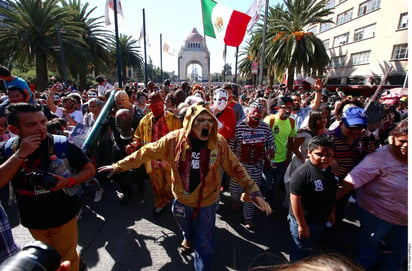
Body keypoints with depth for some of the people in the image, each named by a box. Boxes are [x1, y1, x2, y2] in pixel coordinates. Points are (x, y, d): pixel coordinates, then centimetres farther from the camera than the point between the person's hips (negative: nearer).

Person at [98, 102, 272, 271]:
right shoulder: (175, 139, -20)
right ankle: (188, 237, 70)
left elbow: (235, 168, -12)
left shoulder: (219, 143, -19)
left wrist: (254, 191, -18)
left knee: (204, 244, 13)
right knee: (185, 226, 33)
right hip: (181, 198, 2)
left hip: (207, 201, -2)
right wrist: (118, 166, -7)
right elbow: (146, 152, -11)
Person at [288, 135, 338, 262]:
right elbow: (295, 199, -27)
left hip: (321, 221, 8)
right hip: (304, 221, -7)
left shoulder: (330, 170, -1)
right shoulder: (302, 173, -28)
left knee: (310, 248, 27)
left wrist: (332, 212, 18)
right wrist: (302, 225, -23)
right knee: (300, 253, 12)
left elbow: (332, 194, 15)